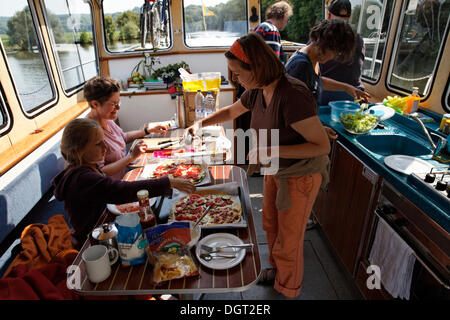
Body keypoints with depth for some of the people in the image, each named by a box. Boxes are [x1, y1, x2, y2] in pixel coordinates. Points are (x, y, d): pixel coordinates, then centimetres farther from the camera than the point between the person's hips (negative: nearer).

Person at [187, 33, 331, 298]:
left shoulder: (293, 95, -33)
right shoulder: (257, 90, -7)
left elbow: (323, 145, -28)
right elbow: (231, 111, 13)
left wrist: (272, 150, -32)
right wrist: (200, 123, 6)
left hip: (301, 175, -7)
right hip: (276, 170, 8)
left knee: (288, 239, 11)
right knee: (271, 226, 24)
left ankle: (288, 289, 40)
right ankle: (277, 267, 52)